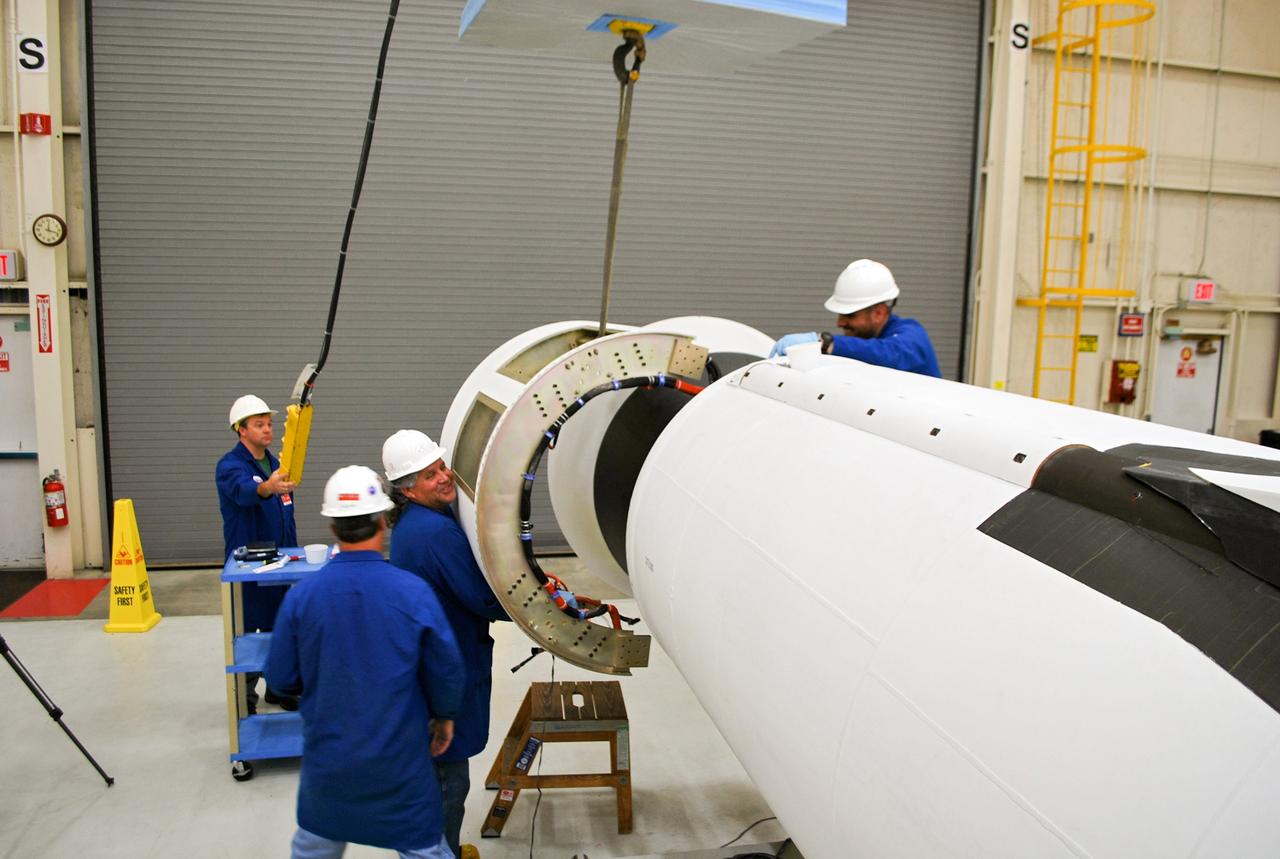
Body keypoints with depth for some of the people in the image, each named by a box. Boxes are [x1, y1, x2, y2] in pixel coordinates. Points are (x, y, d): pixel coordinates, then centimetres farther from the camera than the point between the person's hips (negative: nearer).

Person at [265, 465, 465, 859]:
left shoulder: (301, 594, -14)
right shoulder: (413, 591, -19)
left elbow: (281, 677, -3)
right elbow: (447, 671, -10)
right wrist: (444, 716, 10)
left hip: (327, 756, 2)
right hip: (400, 759, -2)